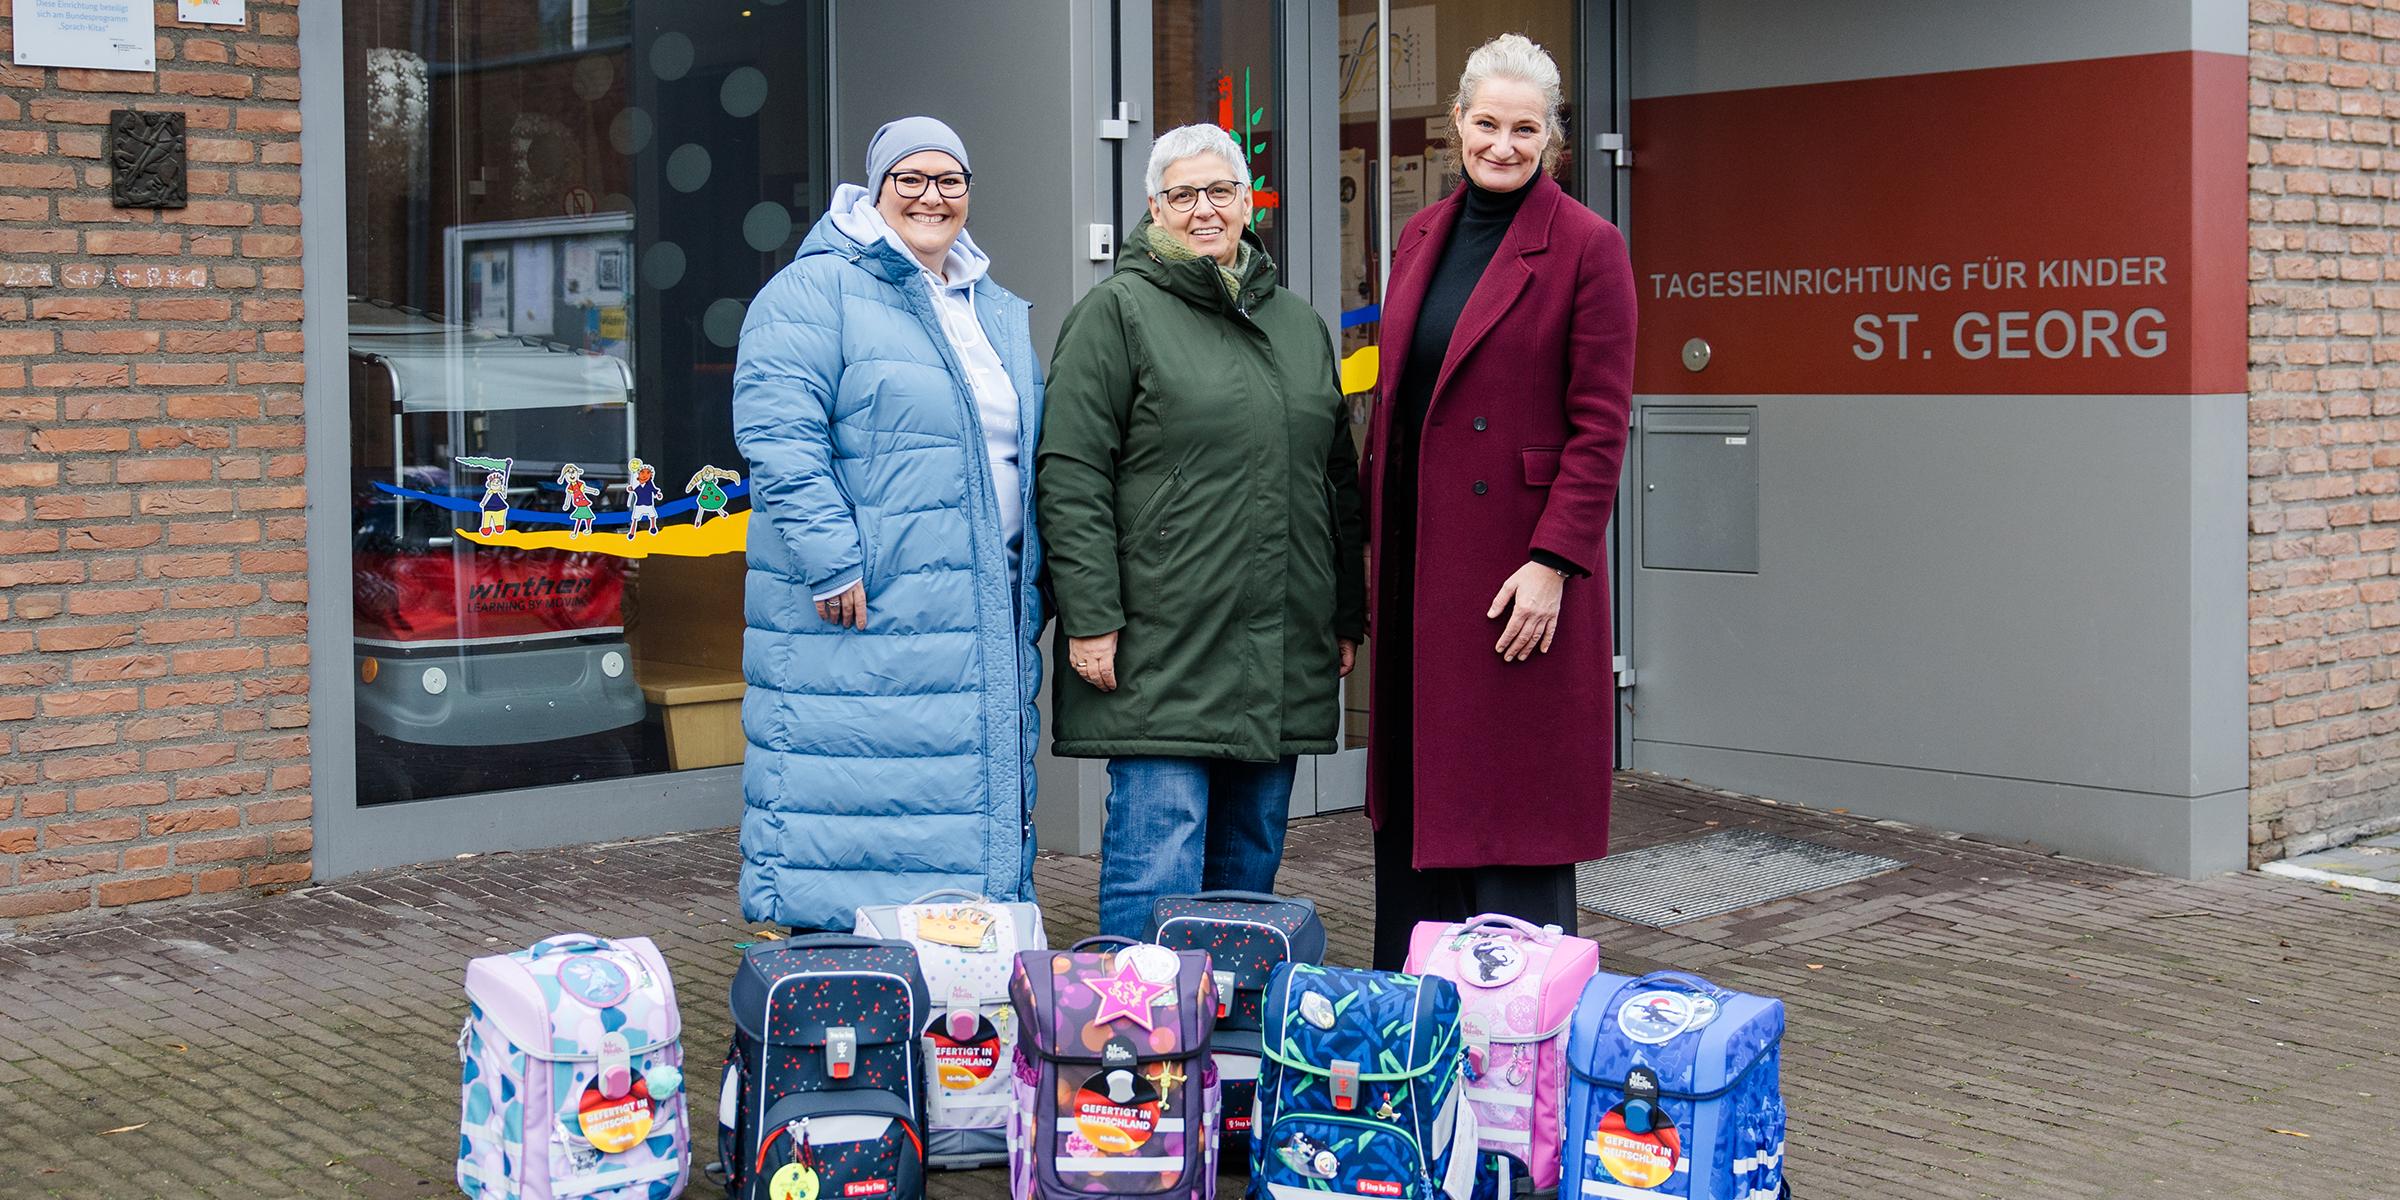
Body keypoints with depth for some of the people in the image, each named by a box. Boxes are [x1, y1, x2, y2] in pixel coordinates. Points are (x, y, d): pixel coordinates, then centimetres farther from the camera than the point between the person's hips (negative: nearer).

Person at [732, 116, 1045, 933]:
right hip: (861, 622, -7)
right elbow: (780, 439, -16)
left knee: (984, 806, 11)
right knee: (852, 809, -6)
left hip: (986, 616, 7)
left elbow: (1029, 458, 24)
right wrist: (834, 566, -21)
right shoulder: (815, 293, -5)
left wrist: (1026, 583, 17)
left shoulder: (1001, 315, 19)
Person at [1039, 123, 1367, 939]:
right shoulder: (1117, 313, -2)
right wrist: (1090, 618, -15)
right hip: (1162, 650, -6)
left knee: (1252, 857, 12)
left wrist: (1348, 616, 17)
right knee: (1157, 858, -7)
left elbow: (1338, 480, 21)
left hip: (1281, 657, 6)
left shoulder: (1300, 323, 17)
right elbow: (1070, 477, -8)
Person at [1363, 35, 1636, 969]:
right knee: (1412, 791, 11)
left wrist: (1553, 562, -17)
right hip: (1417, 562, 6)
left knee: (1512, 803, -2)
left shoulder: (1587, 247, -6)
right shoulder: (1422, 236, 13)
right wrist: (1374, 542, 13)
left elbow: (1599, 426, -10)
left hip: (1518, 566, -6)